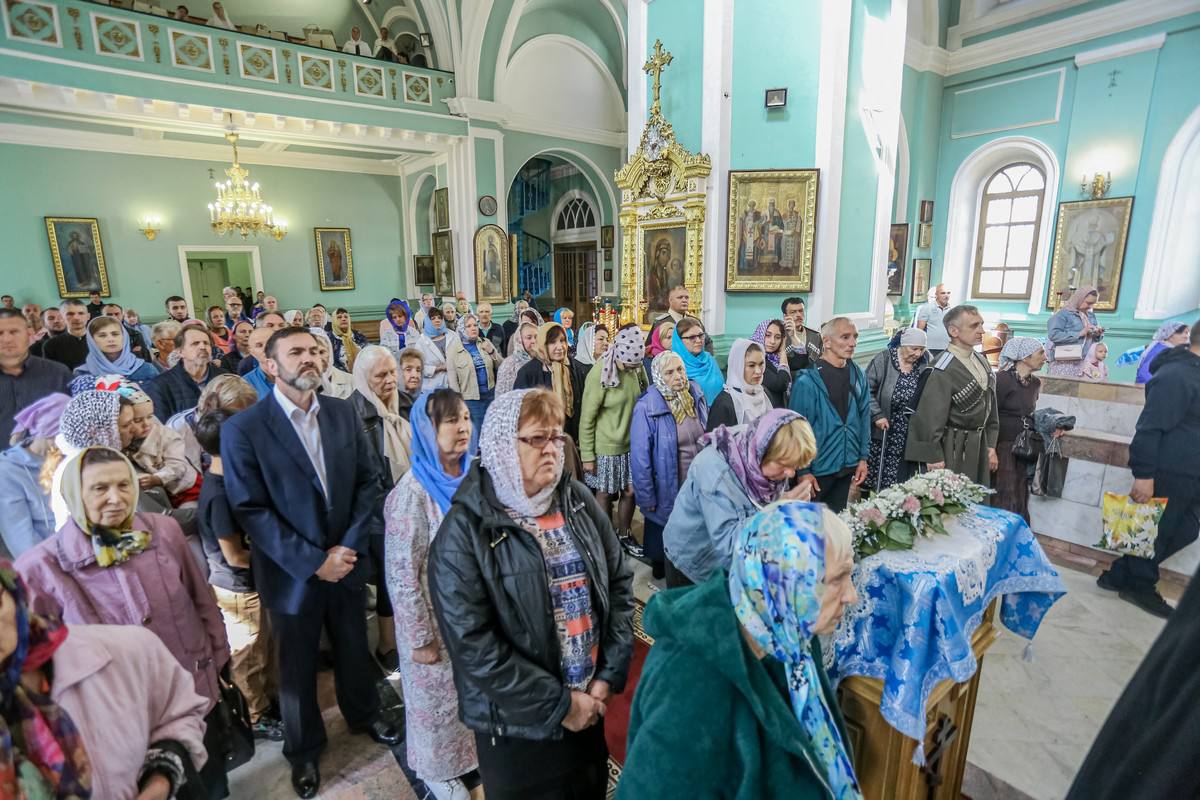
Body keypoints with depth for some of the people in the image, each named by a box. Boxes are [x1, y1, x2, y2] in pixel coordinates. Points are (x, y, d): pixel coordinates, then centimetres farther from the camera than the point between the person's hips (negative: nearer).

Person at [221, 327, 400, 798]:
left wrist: (350, 546, -12)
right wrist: (313, 561, -18)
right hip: (292, 573, -3)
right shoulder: (242, 429, -13)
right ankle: (304, 750, 43)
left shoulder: (343, 413, -2)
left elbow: (367, 481, -1)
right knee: (297, 666, 17)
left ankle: (363, 715, 49)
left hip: (347, 560, 3)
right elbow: (251, 510, -15)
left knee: (354, 649, 21)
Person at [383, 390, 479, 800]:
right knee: (437, 695, 19)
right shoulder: (413, 493, -26)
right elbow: (402, 576, -22)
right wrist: (420, 639, -15)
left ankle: (470, 750, 53)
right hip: (438, 620, -5)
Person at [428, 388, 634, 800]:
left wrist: (610, 674, -5)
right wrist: (557, 704, -16)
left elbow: (619, 583, 1)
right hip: (517, 723, -4)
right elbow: (472, 643, -19)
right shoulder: (465, 529, -16)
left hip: (590, 704, 4)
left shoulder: (579, 501, -3)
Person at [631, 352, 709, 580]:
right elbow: (639, 456, -18)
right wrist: (646, 497, -15)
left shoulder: (696, 397, -5)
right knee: (664, 535, 17)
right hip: (667, 489, -4)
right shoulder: (646, 408, -22)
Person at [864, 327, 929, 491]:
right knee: (875, 474, 4)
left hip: (910, 434, 3)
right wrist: (877, 415, -13)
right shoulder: (883, 360, -8)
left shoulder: (926, 362, 2)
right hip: (882, 430, -2)